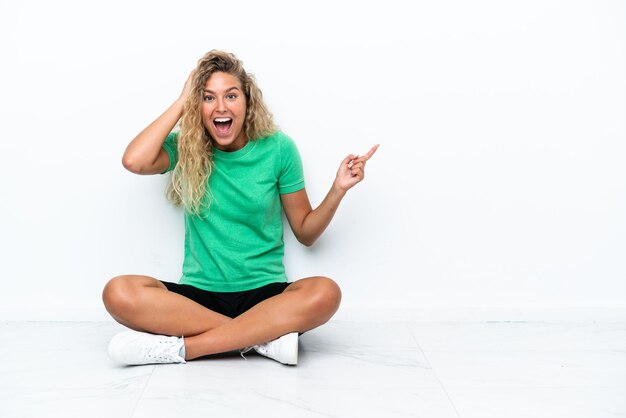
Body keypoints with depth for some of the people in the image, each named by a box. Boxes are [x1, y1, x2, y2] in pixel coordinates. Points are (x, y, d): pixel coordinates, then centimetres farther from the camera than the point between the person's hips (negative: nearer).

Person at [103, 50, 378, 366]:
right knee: (118, 293, -27)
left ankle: (180, 348, -25)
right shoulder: (185, 148, 3)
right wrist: (181, 102, -9)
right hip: (199, 293, 1)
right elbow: (134, 161, -20)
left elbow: (305, 232, 7)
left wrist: (338, 189, -10)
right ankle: (265, 336, -24)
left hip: (264, 293, 0)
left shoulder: (277, 148, 1)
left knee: (325, 293, -32)